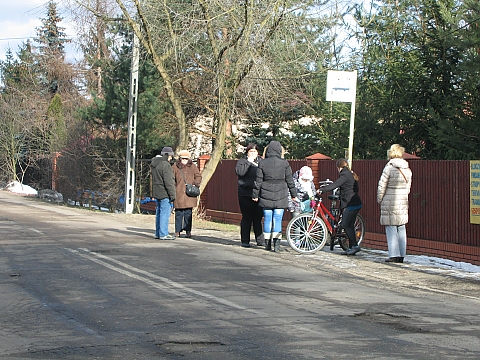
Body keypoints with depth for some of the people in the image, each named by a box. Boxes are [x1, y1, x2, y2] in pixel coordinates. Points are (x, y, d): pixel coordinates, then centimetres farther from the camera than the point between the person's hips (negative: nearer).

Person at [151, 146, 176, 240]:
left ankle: (158, 233, 20)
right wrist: (172, 195, -16)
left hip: (157, 193, 10)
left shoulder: (154, 165, 15)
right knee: (165, 214, -6)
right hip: (164, 194, -10)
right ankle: (163, 234, -6)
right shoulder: (165, 165, -16)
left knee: (159, 213, 15)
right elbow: (168, 181, -19)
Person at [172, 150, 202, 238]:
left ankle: (188, 231, 9)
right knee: (179, 213, 0)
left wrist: (195, 184, -2)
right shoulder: (175, 167, 5)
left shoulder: (192, 166, 9)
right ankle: (177, 231, 7)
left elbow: (198, 176, 16)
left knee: (188, 213, 2)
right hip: (179, 194, -1)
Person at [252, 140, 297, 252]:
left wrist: (255, 195, 10)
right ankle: (277, 244, -6)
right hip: (280, 196, -1)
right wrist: (293, 194, 12)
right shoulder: (284, 163, -3)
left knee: (267, 219, 8)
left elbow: (258, 181, 1)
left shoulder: (262, 163, -2)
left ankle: (267, 244, 14)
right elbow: (290, 181, 2)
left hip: (266, 196, 1)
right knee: (277, 220, 0)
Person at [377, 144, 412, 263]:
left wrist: (380, 200, 3)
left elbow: (381, 186, -10)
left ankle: (394, 255, -3)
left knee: (391, 229, -1)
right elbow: (408, 187, 12)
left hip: (390, 202, -5)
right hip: (403, 202, 5)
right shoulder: (407, 169, 5)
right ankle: (402, 255, 13)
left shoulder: (389, 168, -12)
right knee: (401, 229, 11)